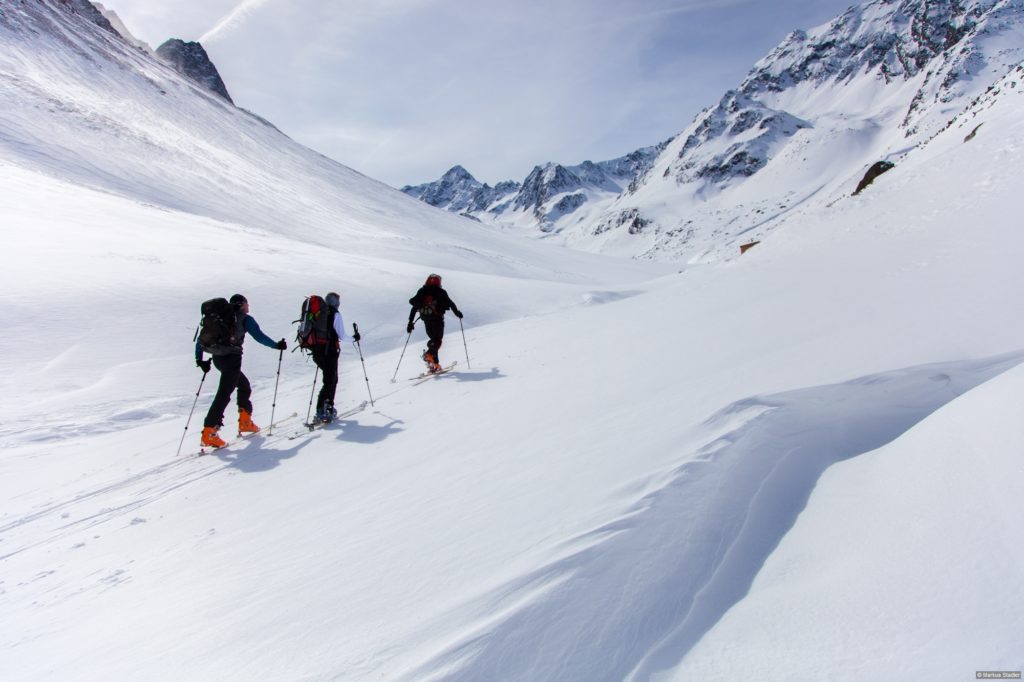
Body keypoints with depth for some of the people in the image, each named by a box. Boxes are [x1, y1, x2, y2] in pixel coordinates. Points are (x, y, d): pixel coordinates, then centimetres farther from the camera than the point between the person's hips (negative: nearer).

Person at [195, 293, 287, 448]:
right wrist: (276, 345, 7)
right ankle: (209, 433, -14)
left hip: (218, 358, 7)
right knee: (224, 394, -8)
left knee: (244, 386, 22)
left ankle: (245, 422, 26)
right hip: (232, 358, -7)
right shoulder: (244, 318, 1)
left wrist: (199, 359, 17)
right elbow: (259, 336, -4)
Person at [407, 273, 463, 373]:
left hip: (426, 321, 4)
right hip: (437, 319, -4)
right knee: (438, 340, 1)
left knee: (434, 339, 19)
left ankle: (435, 364, 11)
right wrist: (457, 312, 18)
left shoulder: (421, 292, 12)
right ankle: (429, 354, -31)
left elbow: (414, 307, 9)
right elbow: (450, 303, 1)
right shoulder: (440, 292, 2)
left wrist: (410, 322, 11)